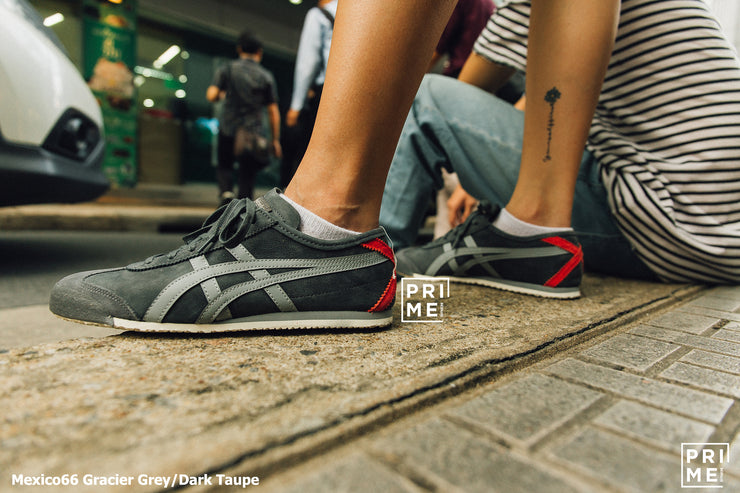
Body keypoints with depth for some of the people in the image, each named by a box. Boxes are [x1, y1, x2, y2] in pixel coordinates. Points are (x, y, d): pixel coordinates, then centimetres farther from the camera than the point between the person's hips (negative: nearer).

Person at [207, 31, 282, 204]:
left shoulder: (227, 69, 3)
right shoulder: (266, 76, 3)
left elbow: (211, 95, -7)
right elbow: (273, 112, 1)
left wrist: (222, 95, 16)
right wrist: (275, 140, 6)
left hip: (228, 130, 0)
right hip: (254, 133, 0)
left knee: (224, 166, 18)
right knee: (248, 173, 8)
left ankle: (226, 191, -8)